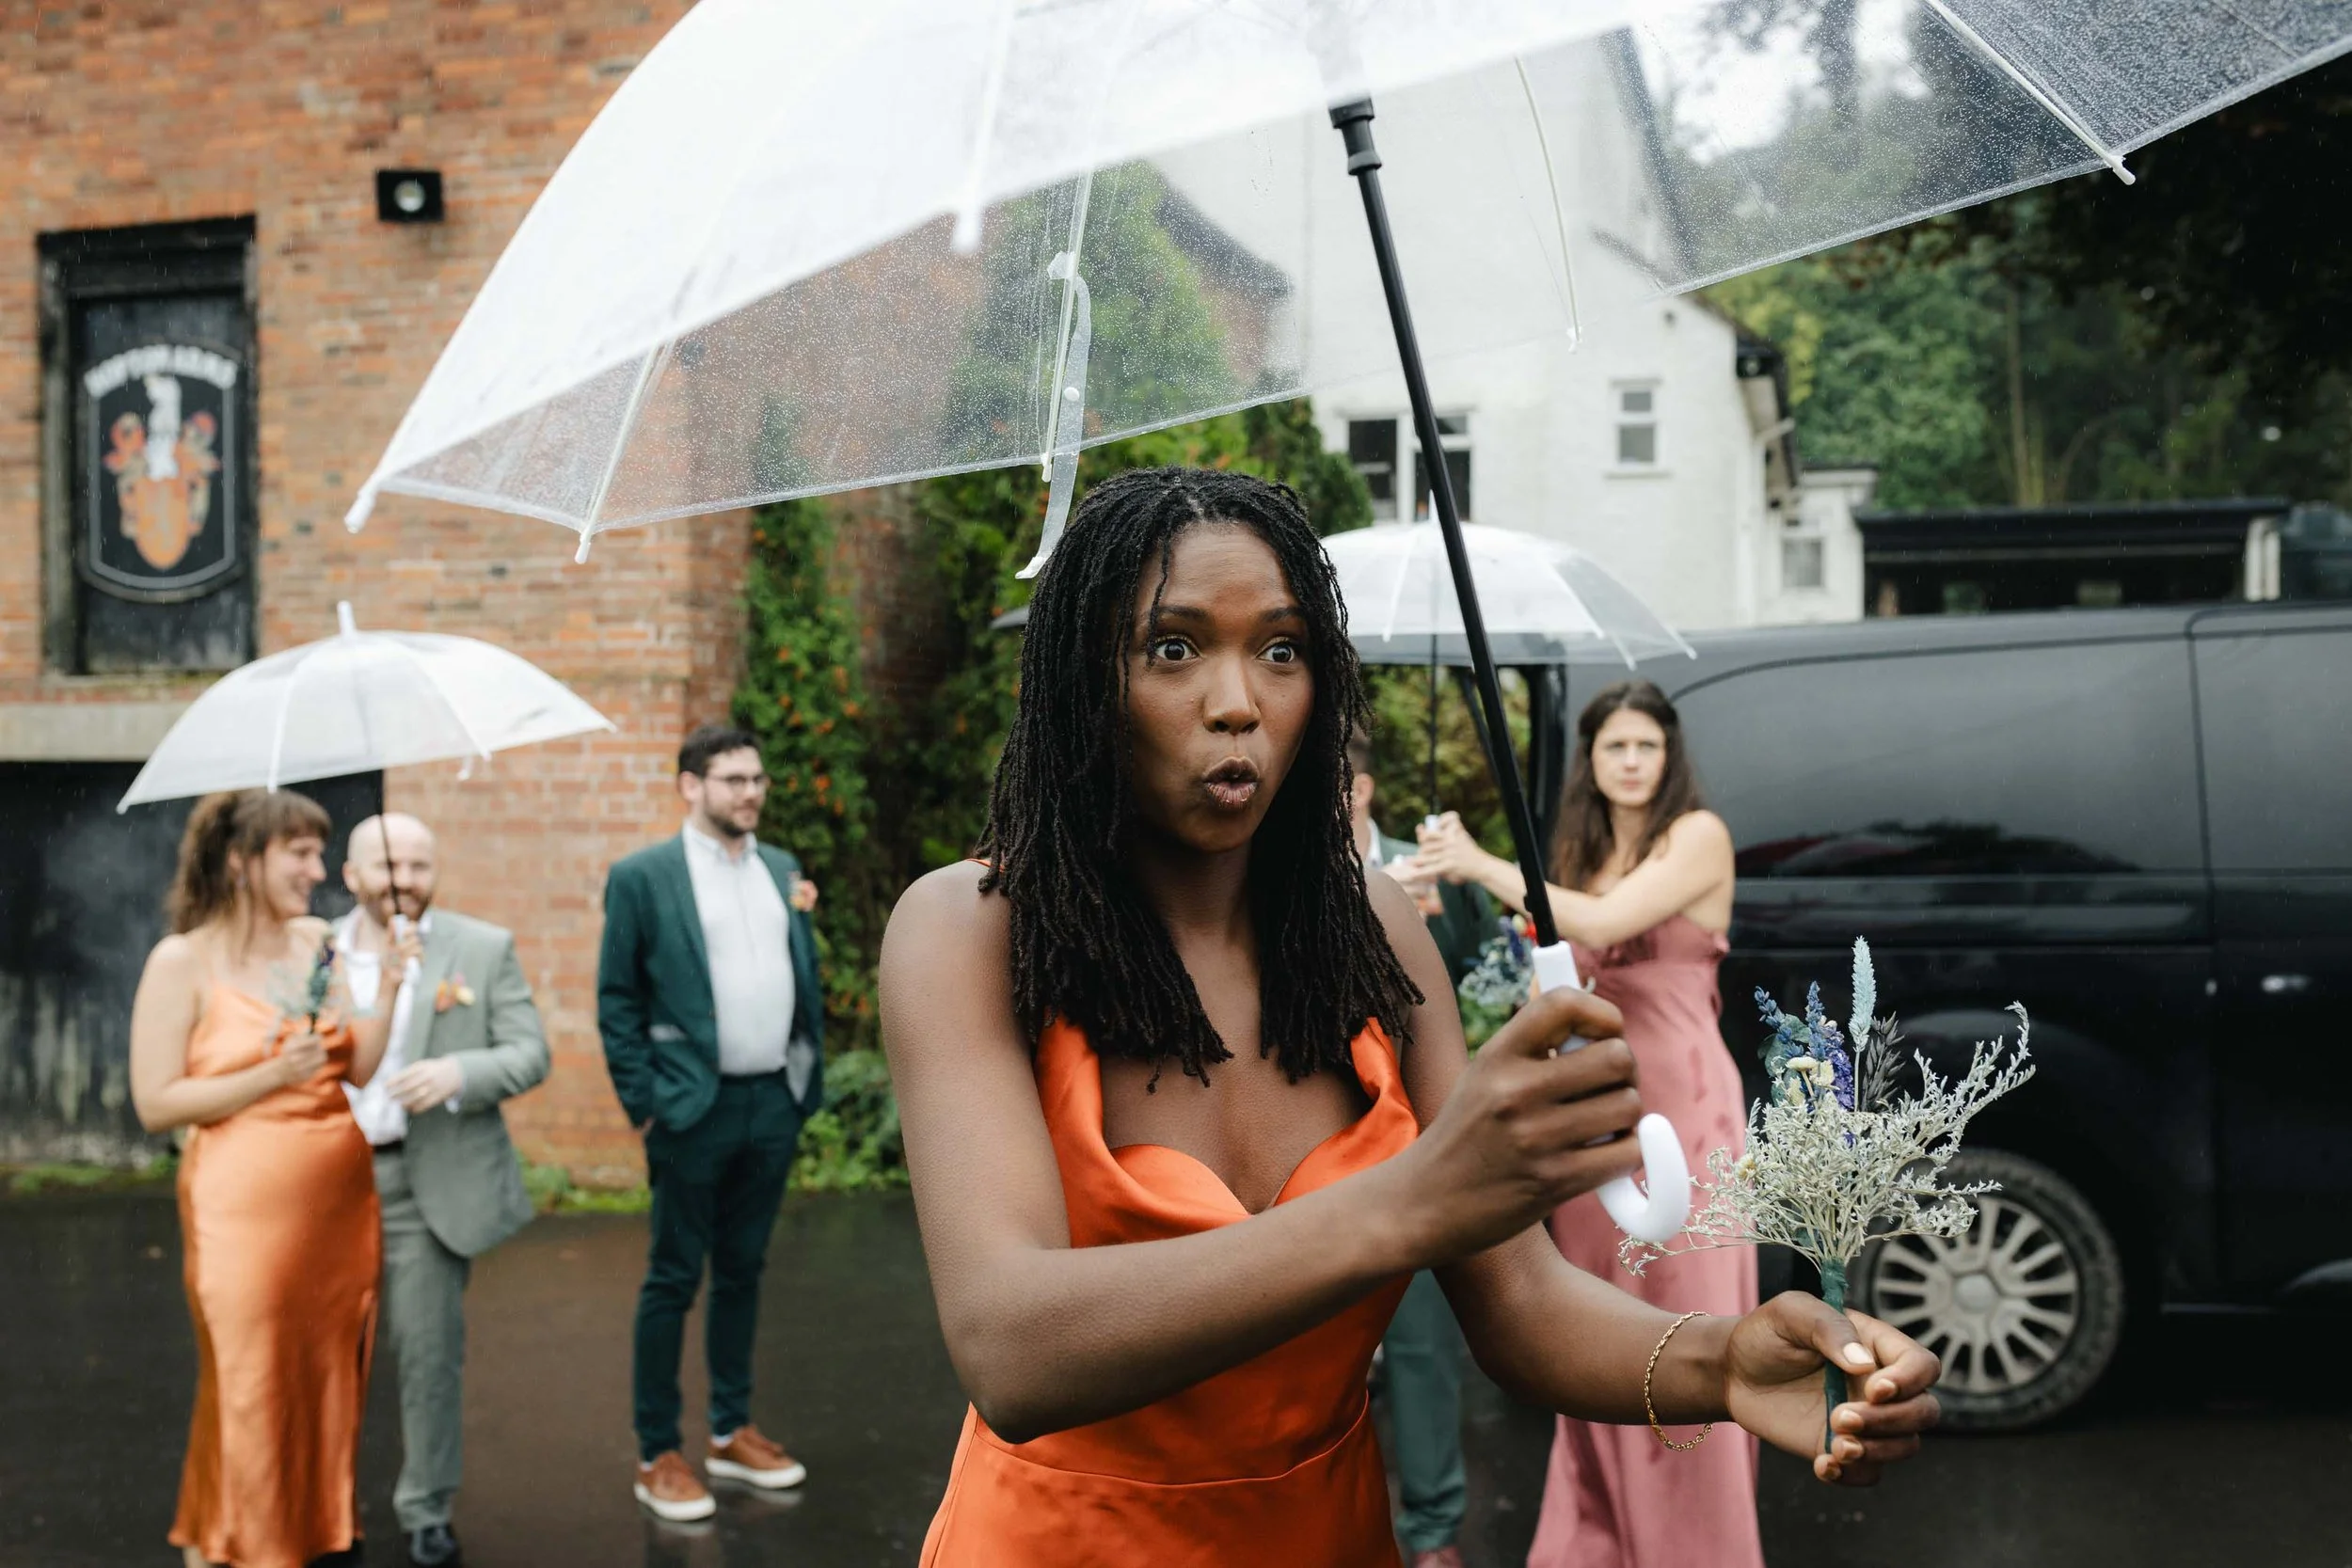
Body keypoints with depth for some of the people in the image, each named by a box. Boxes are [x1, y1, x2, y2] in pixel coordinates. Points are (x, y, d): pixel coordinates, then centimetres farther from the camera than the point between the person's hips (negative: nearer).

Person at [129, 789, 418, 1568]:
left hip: (340, 1203, 5)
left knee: (329, 1381, 11)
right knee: (250, 1391, 1)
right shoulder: (182, 962, -7)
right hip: (245, 1207, -5)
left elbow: (360, 1068, 3)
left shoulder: (318, 943, 7)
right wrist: (271, 1076, -18)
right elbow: (155, 1104, -10)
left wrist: (390, 987, -10)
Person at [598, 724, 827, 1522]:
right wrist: (643, 1104, -8)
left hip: (776, 1101, 5)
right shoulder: (642, 877, -6)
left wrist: (809, 1074, 7)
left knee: (742, 1271, 15)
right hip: (695, 1107, -5)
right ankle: (657, 1455, 11)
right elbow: (616, 1000, -4)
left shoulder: (783, 870, 10)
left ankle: (733, 1432, 26)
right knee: (674, 1279, 3)